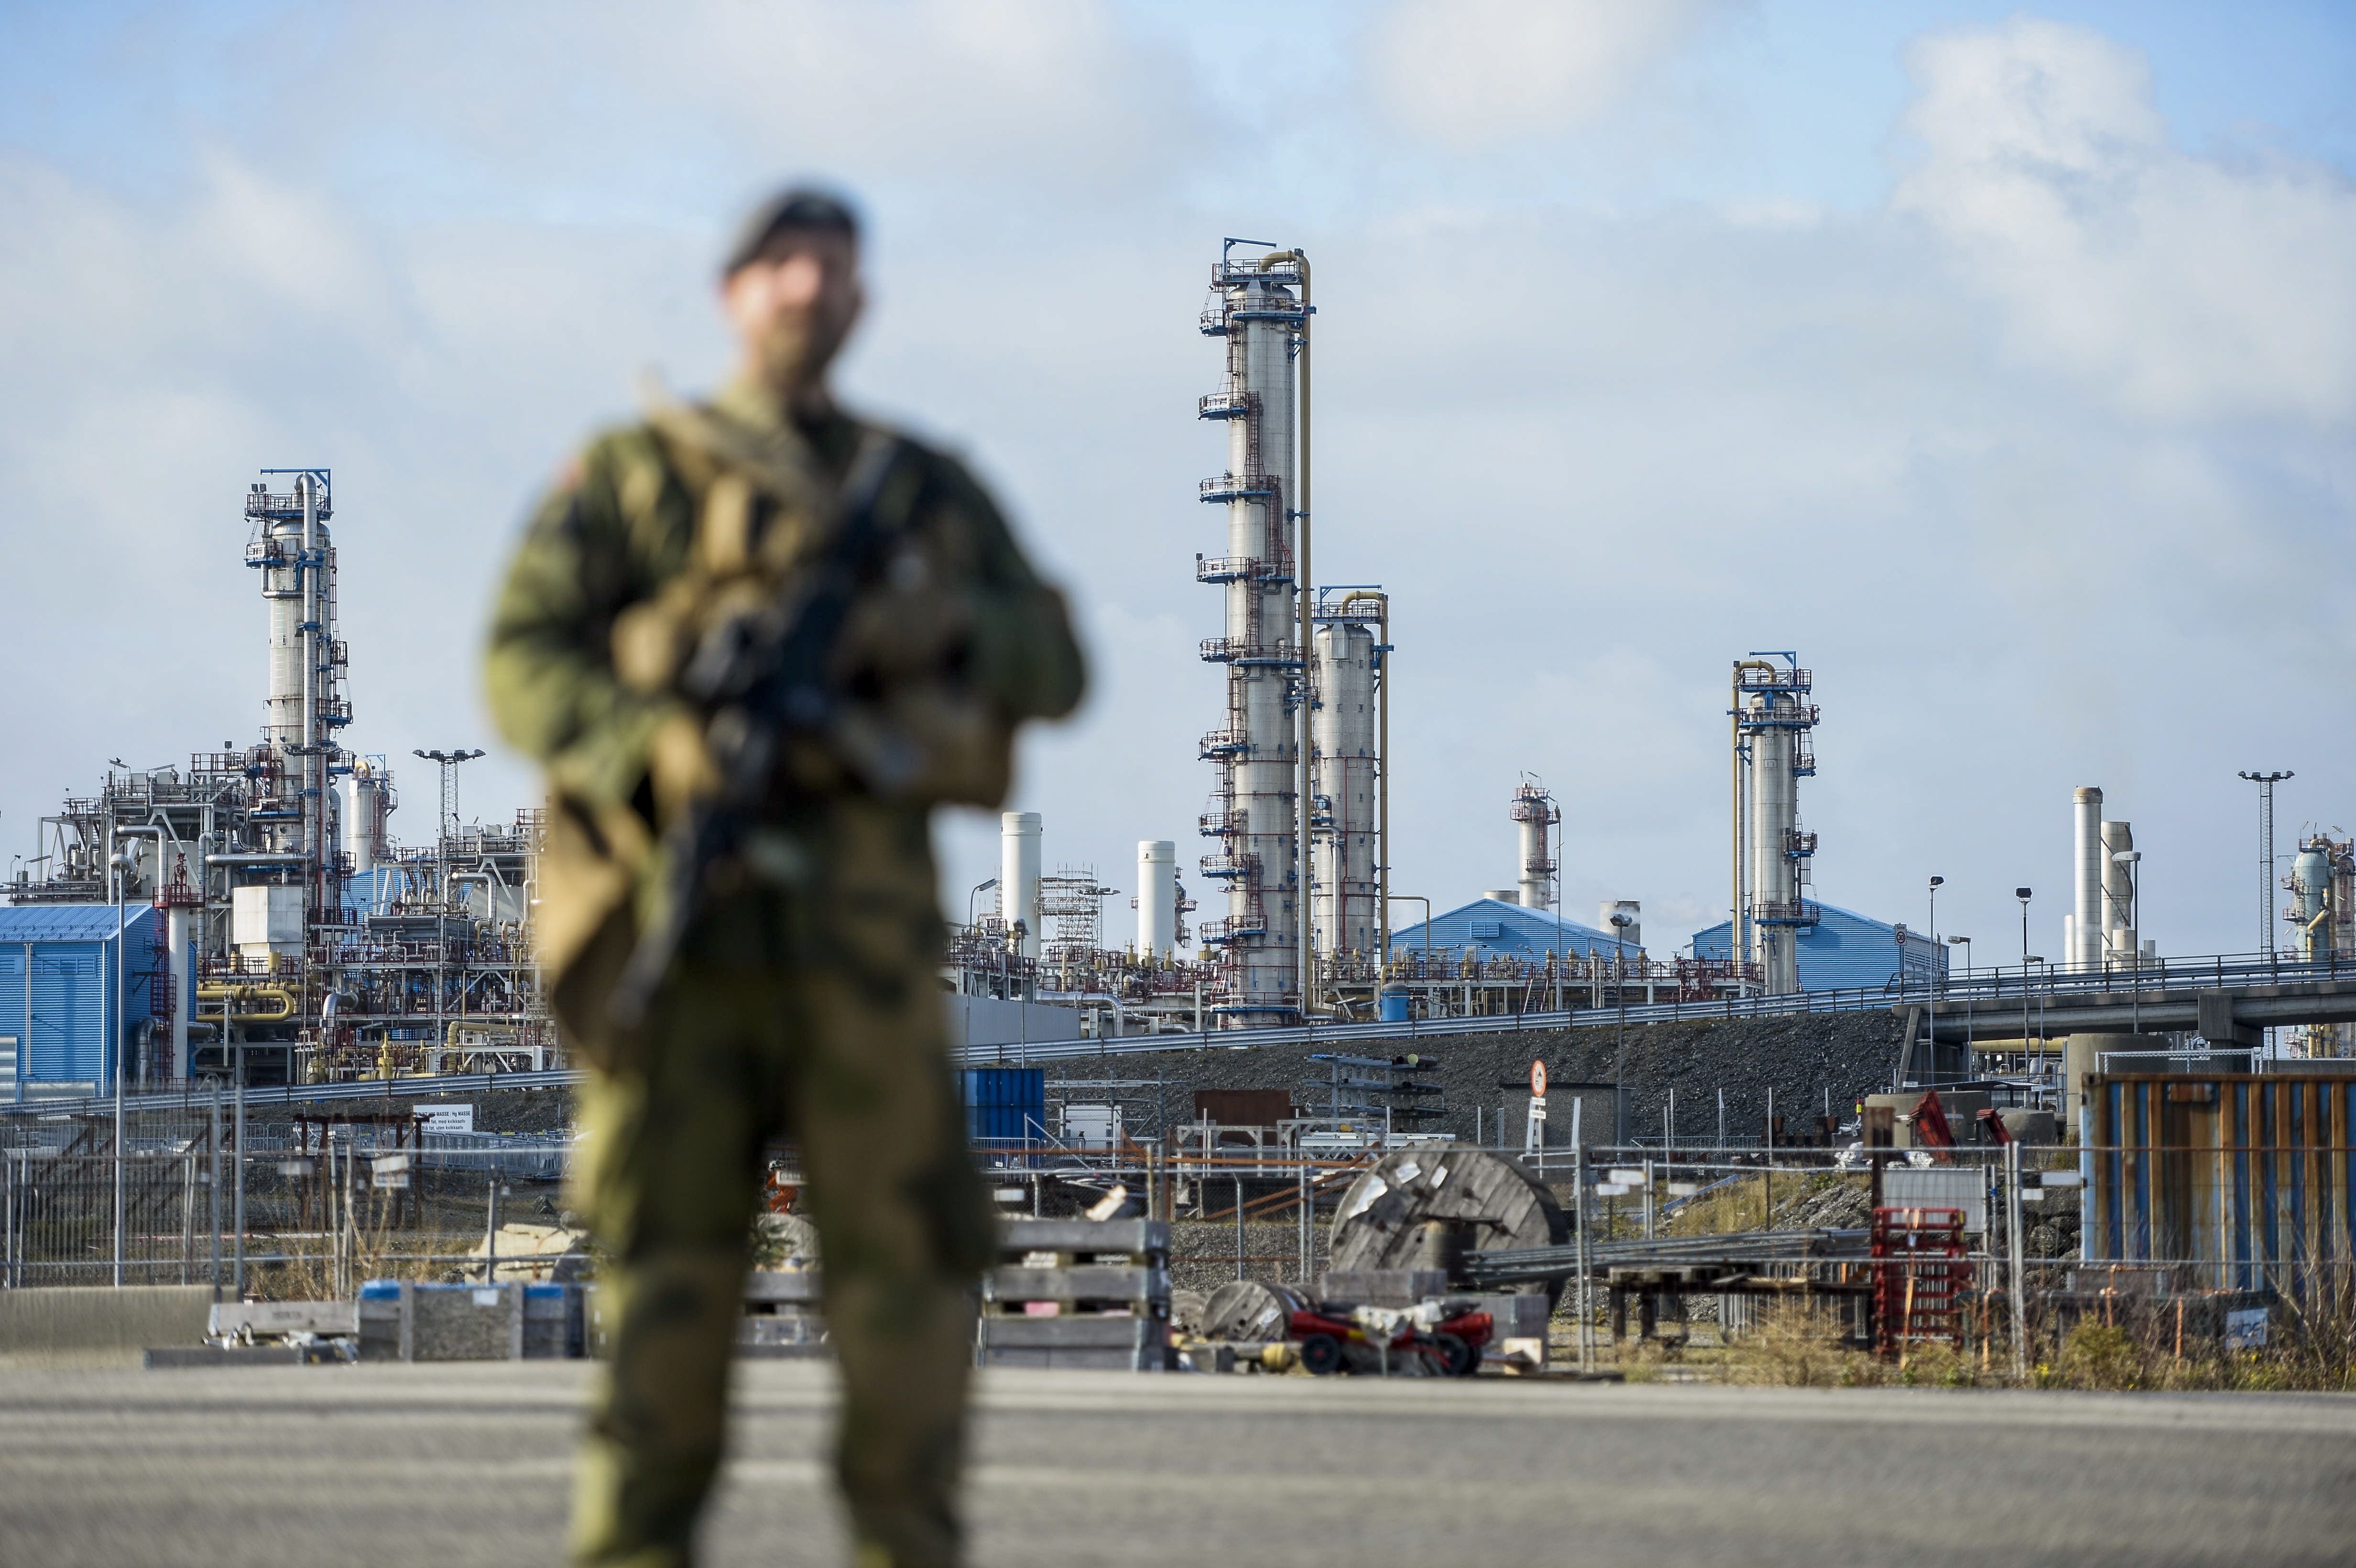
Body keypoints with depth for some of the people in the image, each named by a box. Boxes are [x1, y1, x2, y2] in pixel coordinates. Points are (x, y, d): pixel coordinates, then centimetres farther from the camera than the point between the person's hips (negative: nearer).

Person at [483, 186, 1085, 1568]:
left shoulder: (930, 490, 21)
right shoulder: (634, 473, 13)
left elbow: (1054, 660, 14)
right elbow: (527, 658, 1)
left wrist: (934, 625, -8)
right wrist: (663, 752, -17)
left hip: (860, 914, 2)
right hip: (683, 898, -2)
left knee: (906, 1238, -6)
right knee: (671, 1248, -6)